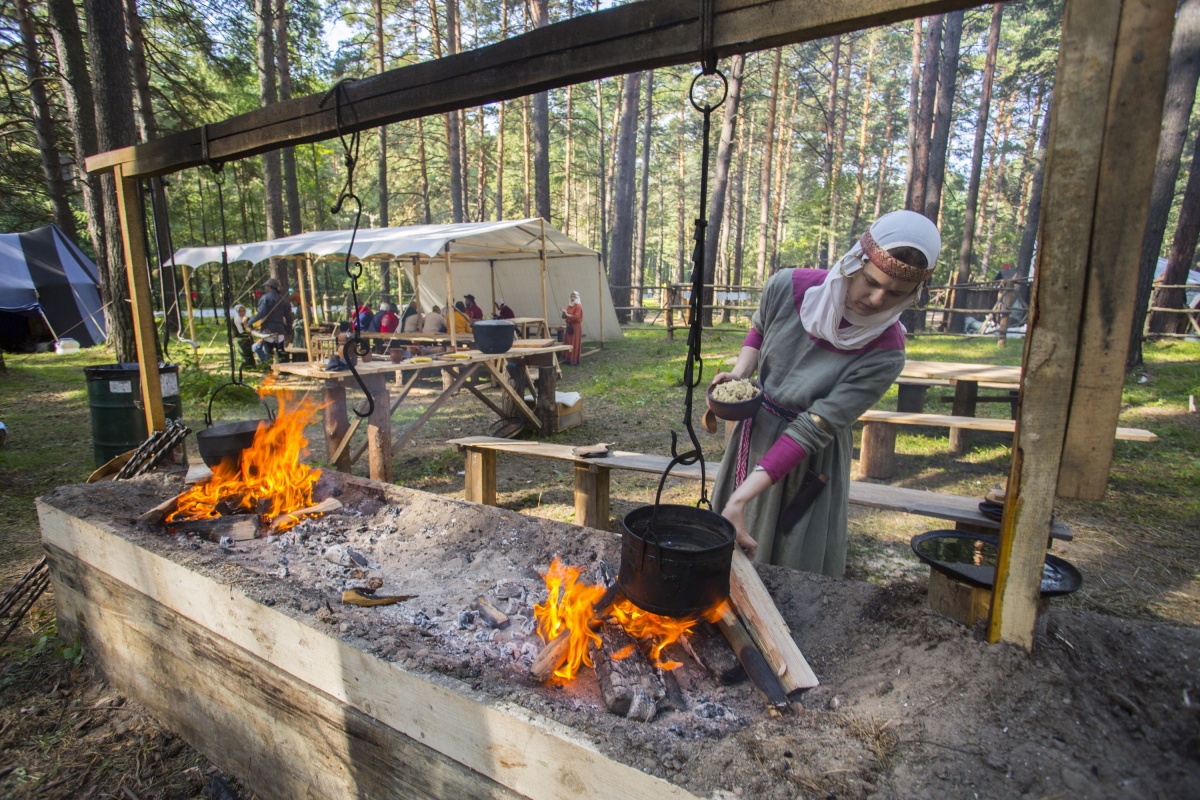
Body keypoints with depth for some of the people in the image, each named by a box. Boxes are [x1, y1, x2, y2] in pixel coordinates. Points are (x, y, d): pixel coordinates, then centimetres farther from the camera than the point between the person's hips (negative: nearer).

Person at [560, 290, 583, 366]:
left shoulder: (578, 306, -11)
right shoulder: (569, 306, 13)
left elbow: (576, 317, -21)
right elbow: (564, 317, 13)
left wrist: (567, 315, -26)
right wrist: (564, 313, -8)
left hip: (576, 327, -8)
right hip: (569, 326, 8)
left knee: (575, 344, -7)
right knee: (568, 343, 8)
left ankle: (575, 361, -3)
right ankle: (569, 359, 14)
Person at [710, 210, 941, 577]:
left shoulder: (884, 355, -24)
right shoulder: (788, 286, -17)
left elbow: (811, 431, -28)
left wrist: (740, 500, -32)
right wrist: (739, 373, -12)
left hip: (809, 461, -3)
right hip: (755, 432, 4)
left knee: (799, 574, 8)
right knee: (728, 550, 18)